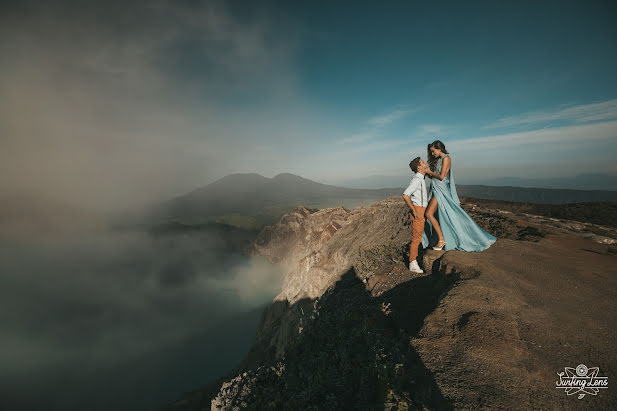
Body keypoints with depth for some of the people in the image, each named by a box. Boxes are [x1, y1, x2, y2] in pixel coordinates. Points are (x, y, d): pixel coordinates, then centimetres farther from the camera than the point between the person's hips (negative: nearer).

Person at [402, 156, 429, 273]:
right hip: (417, 211, -10)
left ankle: (414, 260, 26)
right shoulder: (417, 180, -16)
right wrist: (414, 210, -23)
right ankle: (412, 264, 2)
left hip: (421, 211, 10)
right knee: (416, 238, -5)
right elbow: (405, 195, -28)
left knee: (418, 236, 16)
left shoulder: (420, 179, 15)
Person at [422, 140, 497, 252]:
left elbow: (441, 176, -15)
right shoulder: (438, 160, 19)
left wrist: (430, 172, -3)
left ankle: (441, 239, -8)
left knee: (429, 213, -17)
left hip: (441, 190, -9)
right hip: (435, 189, 9)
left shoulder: (446, 158, -7)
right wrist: (427, 172, 3)